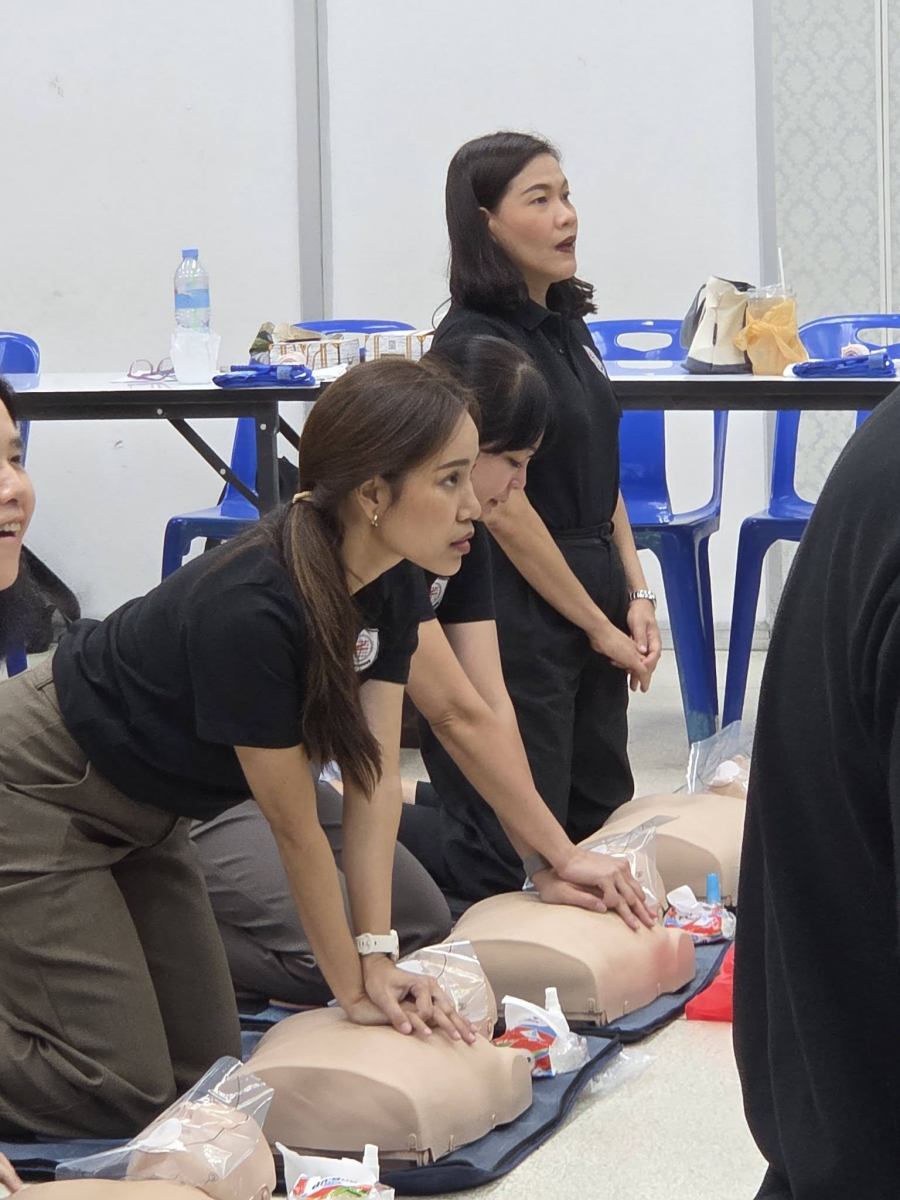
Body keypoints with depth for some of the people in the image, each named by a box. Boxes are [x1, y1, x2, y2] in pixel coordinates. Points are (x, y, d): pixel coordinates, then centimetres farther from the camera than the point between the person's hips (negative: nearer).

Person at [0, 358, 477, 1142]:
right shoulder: (252, 610, -34)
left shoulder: (389, 582, -10)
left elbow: (376, 777, -6)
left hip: (138, 812, 9)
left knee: (206, 1069, 7)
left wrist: (378, 957, -11)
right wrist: (354, 987, -12)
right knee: (123, 1093, -10)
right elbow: (294, 826, -23)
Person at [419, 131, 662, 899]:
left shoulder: (566, 325, 11)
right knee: (514, 850, -3)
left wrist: (635, 596, 5)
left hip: (593, 596, 9)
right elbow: (505, 510, -17)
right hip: (518, 615, -9)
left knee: (603, 822, 14)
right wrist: (600, 627, -11)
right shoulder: (473, 344, -16)